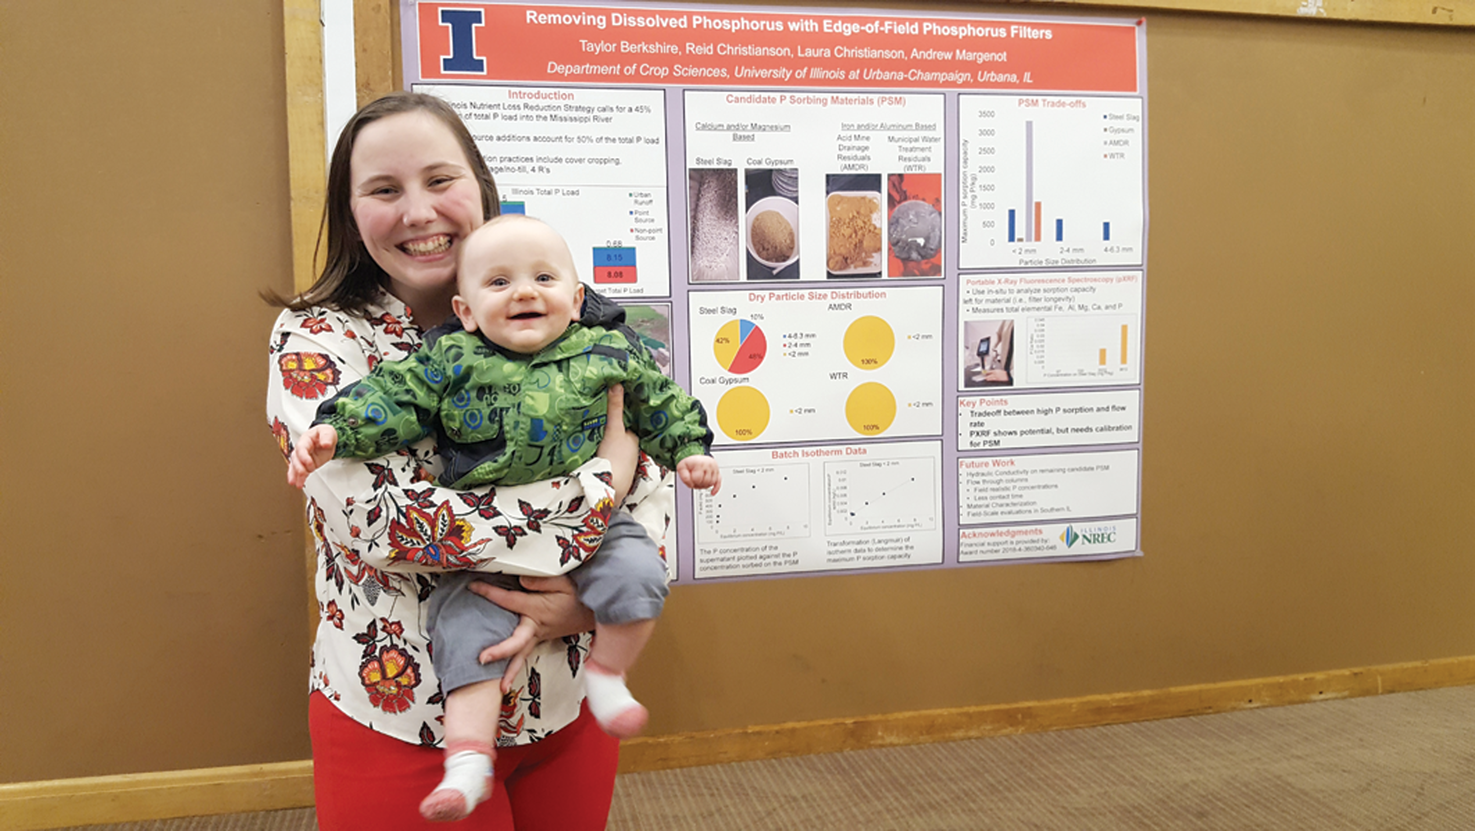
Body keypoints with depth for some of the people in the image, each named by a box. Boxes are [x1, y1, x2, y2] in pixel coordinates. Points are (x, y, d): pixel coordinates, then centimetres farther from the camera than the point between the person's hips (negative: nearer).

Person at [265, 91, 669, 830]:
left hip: (570, 704, 4)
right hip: (400, 725, -3)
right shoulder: (316, 340, -10)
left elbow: (650, 477, 0)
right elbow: (382, 520, -24)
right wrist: (602, 485, -22)